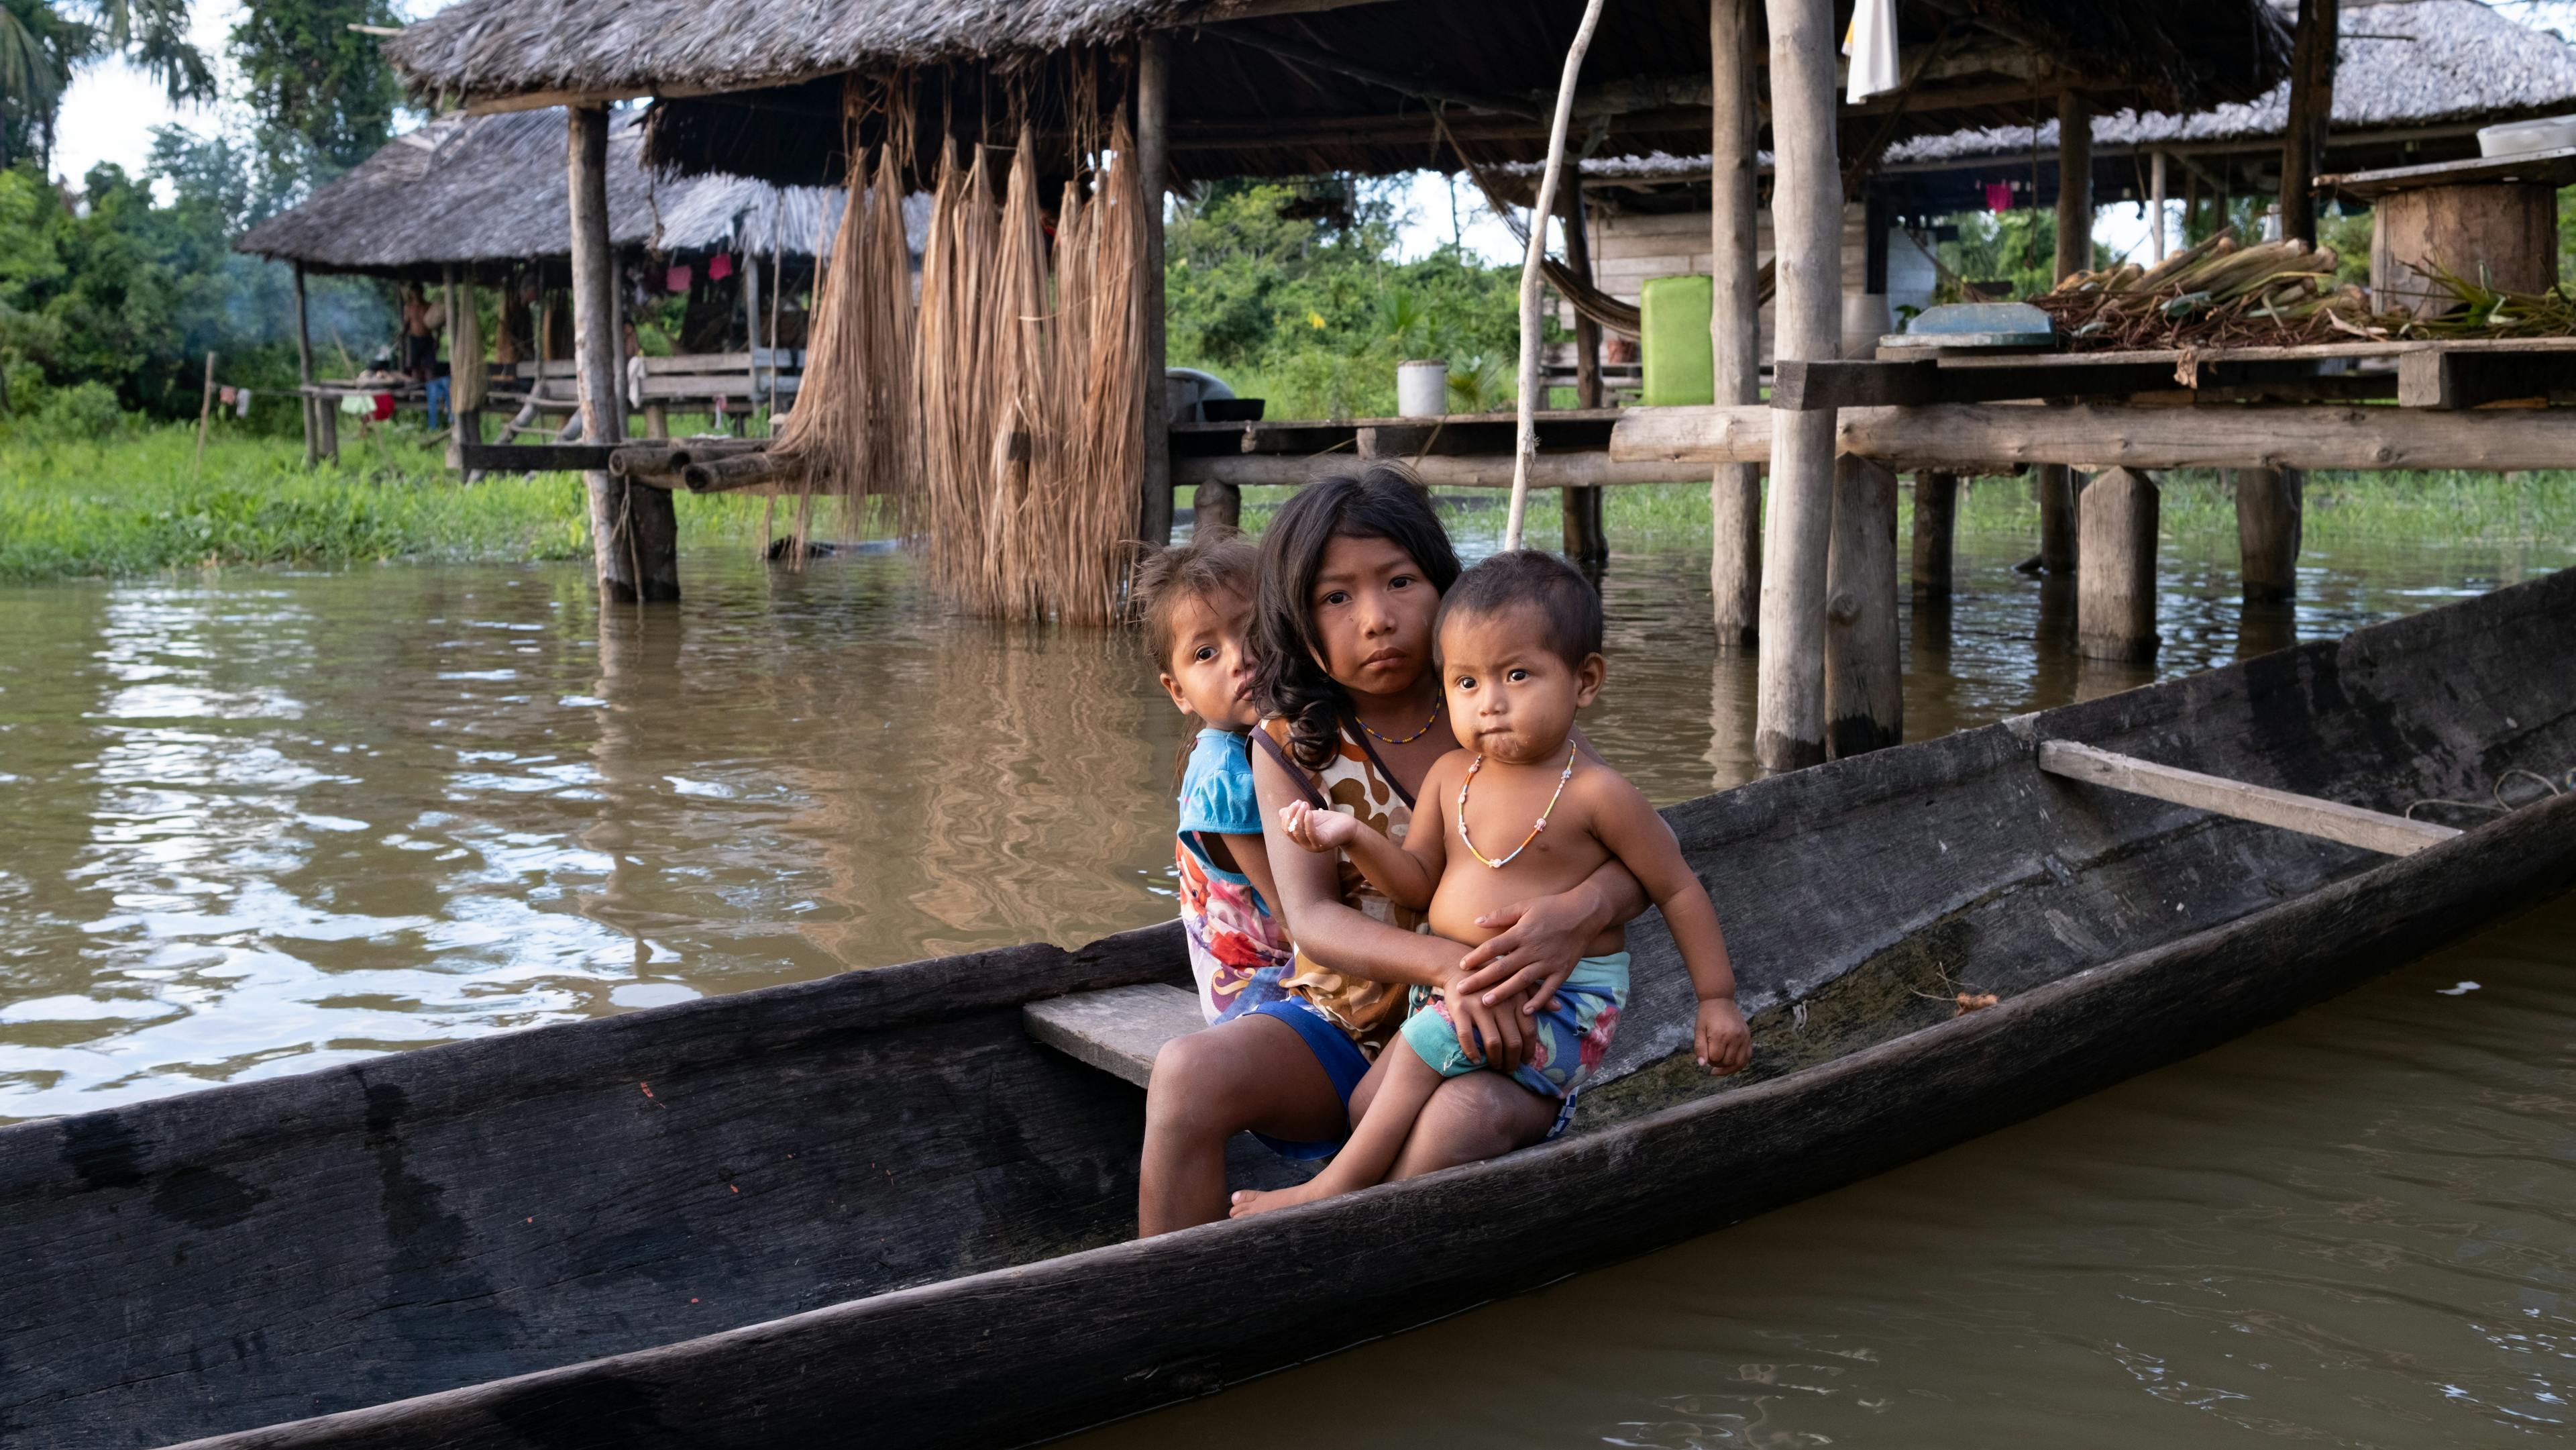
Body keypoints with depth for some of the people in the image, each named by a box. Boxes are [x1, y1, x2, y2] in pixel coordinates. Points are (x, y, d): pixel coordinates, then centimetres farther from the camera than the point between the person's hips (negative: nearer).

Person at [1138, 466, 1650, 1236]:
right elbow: (1311, 919, -14)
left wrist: (1583, 911, -30)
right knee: (1188, 1072, -26)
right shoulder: (1290, 747, -2)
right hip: (1340, 1024, 1)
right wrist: (1448, 964, -33)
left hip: (1495, 1038, -1)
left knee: (1467, 1117, -36)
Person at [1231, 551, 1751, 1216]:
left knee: (1431, 1038, -24)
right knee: (1370, 1103, -4)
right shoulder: (1449, 778, 5)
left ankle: (1337, 1185, -15)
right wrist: (1353, 837, -6)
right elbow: (1419, 882, 12)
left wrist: (1717, 999, -4)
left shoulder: (1595, 794, -12)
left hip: (1563, 1007, -7)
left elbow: (1679, 890, -4)